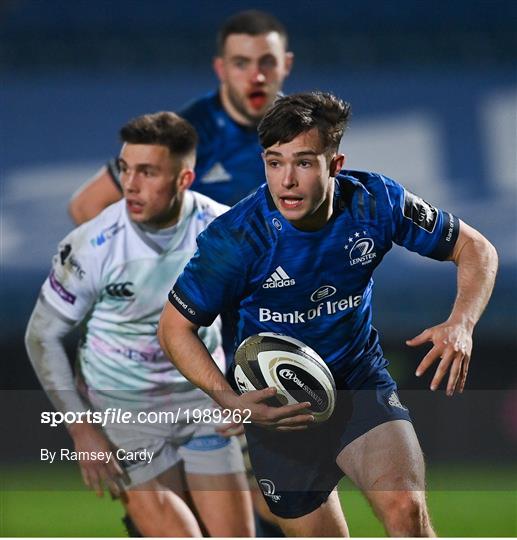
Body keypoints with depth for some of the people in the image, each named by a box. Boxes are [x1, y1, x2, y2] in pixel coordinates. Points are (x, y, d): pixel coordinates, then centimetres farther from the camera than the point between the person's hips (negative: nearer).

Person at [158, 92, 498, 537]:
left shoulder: (376, 203, -16)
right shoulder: (235, 237, -22)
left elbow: (475, 249, -3)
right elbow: (175, 326, -11)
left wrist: (460, 325, -22)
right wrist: (230, 400, -27)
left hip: (361, 383, 1)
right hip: (276, 407, -1)